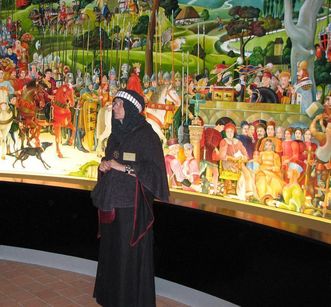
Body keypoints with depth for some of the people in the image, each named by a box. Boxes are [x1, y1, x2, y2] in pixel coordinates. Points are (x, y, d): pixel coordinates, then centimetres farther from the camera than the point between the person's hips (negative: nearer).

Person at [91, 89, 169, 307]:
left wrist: (123, 167, -20)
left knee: (131, 250, 0)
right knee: (112, 246, 15)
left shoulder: (145, 134, -12)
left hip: (133, 201, -8)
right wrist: (104, 165, -1)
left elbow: (154, 169, -17)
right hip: (112, 199, 8)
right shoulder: (117, 132, 12)